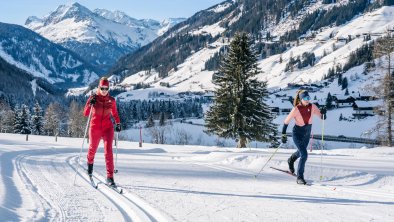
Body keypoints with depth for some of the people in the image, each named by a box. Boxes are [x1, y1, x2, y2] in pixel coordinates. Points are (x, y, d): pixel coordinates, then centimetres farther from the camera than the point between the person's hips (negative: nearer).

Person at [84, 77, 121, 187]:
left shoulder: (111, 100, 1)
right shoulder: (93, 98, -5)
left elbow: (114, 113, 17)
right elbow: (85, 113, -8)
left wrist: (118, 123, 9)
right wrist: (90, 104, -24)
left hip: (108, 128, 0)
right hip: (95, 128, 0)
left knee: (108, 151, -13)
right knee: (93, 149, 19)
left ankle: (110, 177, -14)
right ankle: (90, 162, 54)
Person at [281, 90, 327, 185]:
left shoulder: (312, 107, -11)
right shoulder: (296, 109, -22)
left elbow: (322, 117, -6)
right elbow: (286, 122, -14)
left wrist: (323, 113, -28)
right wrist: (283, 135, -15)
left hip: (307, 133, 5)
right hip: (297, 133, -5)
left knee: (301, 152, 26)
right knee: (304, 155, -16)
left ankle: (291, 160, 60)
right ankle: (299, 177, -3)